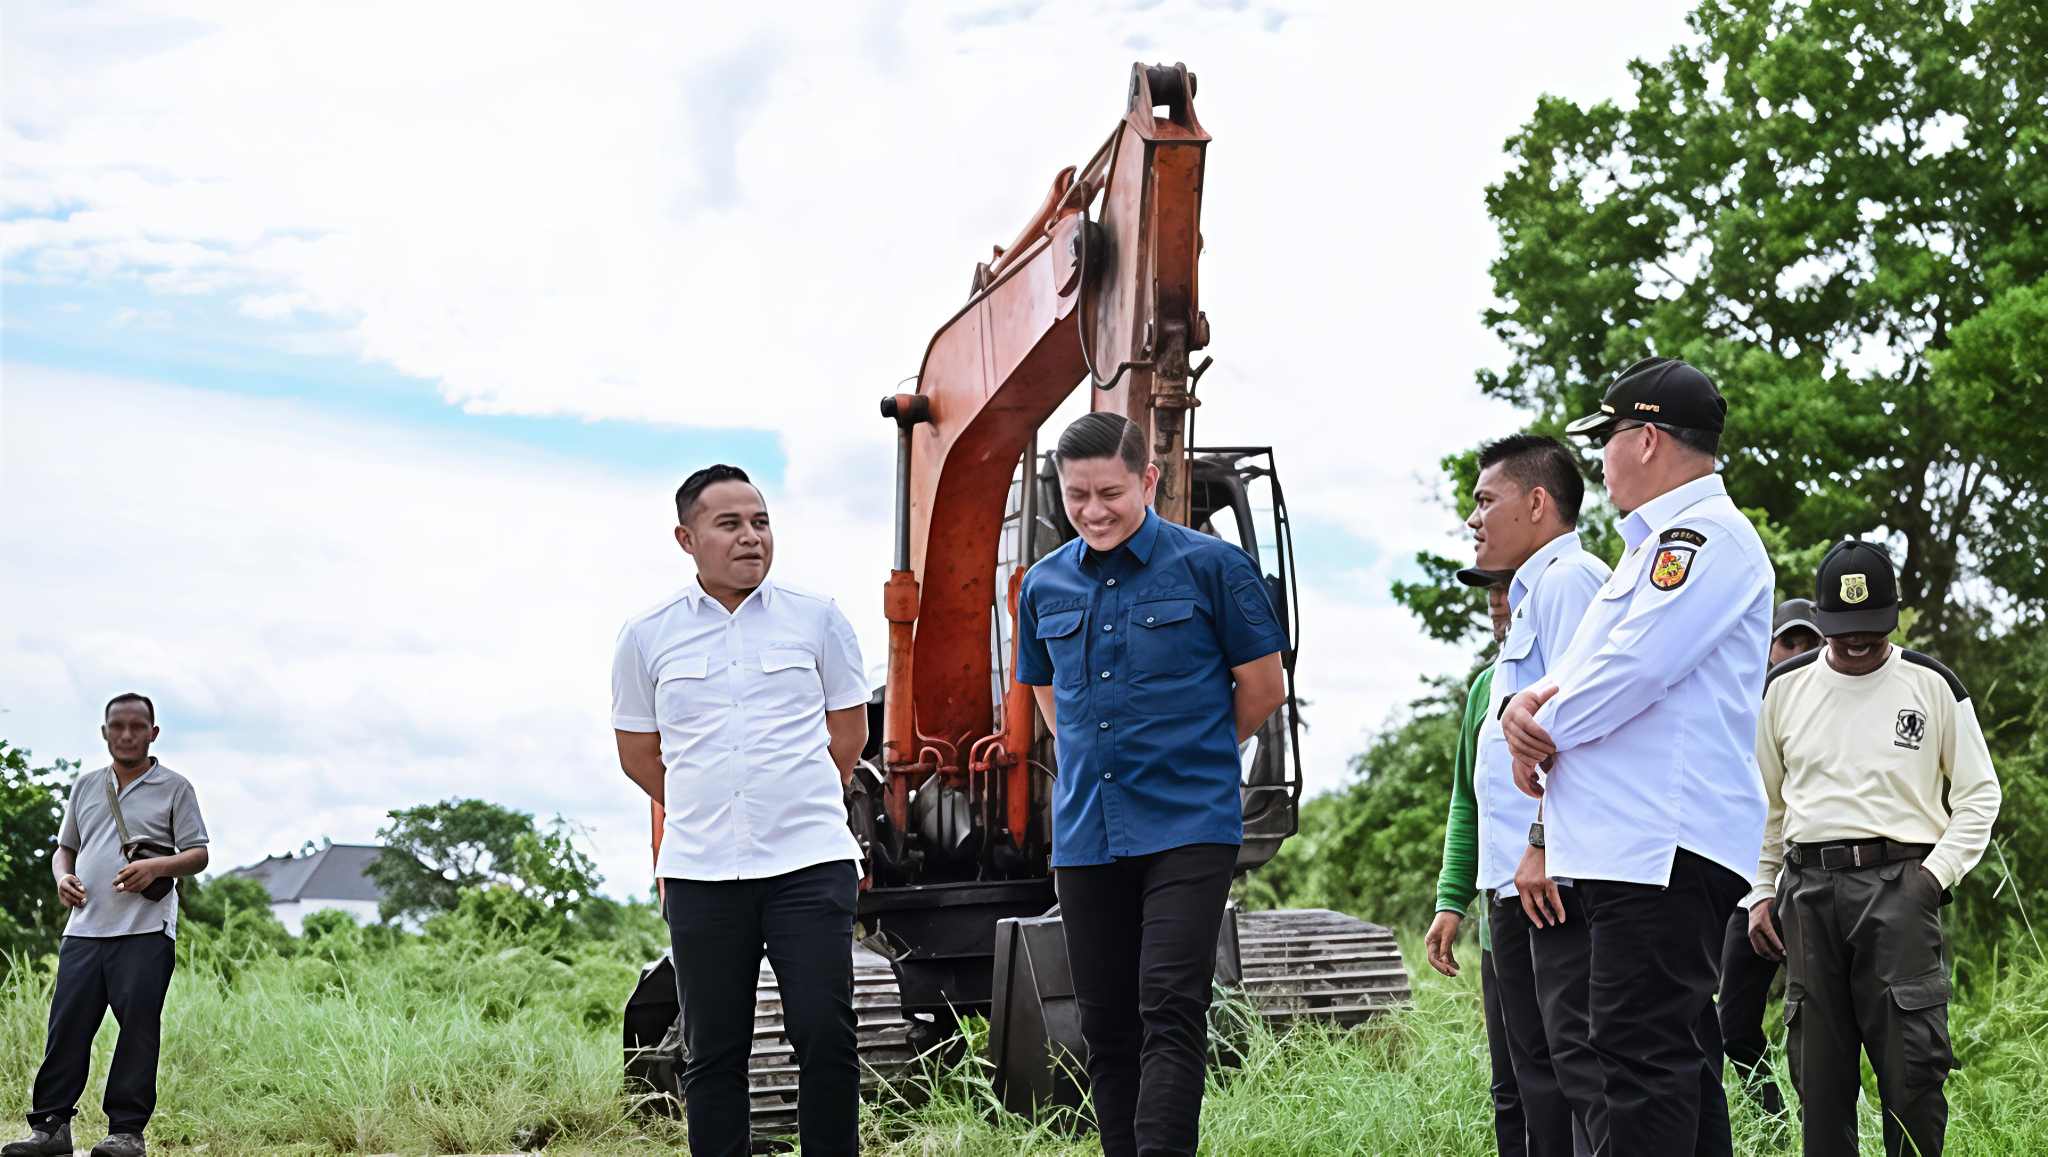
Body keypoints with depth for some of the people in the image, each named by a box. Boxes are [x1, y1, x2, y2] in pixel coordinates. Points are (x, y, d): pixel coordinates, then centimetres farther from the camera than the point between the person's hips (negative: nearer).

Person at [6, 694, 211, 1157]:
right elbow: (65, 847, 25)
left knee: (137, 1028, -6)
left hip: (145, 931, -4)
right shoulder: (85, 787, 19)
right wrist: (62, 877, 3)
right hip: (84, 928, 4)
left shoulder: (174, 787, 6)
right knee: (66, 1027, 1)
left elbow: (198, 855, 2)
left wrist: (156, 866, -17)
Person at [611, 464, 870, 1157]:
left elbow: (848, 732, 13)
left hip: (810, 865, -1)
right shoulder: (647, 637, 6)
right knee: (713, 1052, 5)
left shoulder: (816, 619, 5)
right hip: (700, 872, 1)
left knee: (825, 1036, -5)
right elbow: (639, 753, 15)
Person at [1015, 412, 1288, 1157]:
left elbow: (1263, 689, 4)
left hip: (1188, 826, -5)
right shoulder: (1044, 586, 9)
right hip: (1085, 834, 5)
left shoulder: (1212, 566, -3)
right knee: (1106, 1025, 9)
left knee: (1170, 1010, -14)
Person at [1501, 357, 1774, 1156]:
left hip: (1664, 846, -11)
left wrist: (1545, 732, -4)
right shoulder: (1657, 543, 24)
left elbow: (1633, 670, -19)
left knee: (1644, 1058, -12)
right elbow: (1578, 668, 23)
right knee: (1674, 1059, 13)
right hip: (1630, 845, 11)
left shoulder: (1708, 535, -9)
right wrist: (1528, 705, 0)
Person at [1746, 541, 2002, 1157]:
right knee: (1818, 1066, 3)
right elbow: (1762, 802, 18)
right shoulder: (1784, 689, 11)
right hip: (1808, 886, 3)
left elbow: (1979, 795, 9)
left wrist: (1936, 875, -3)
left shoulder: (1934, 685, 5)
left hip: (1899, 885, -2)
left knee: (1911, 1059, -11)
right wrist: (1759, 893, 11)